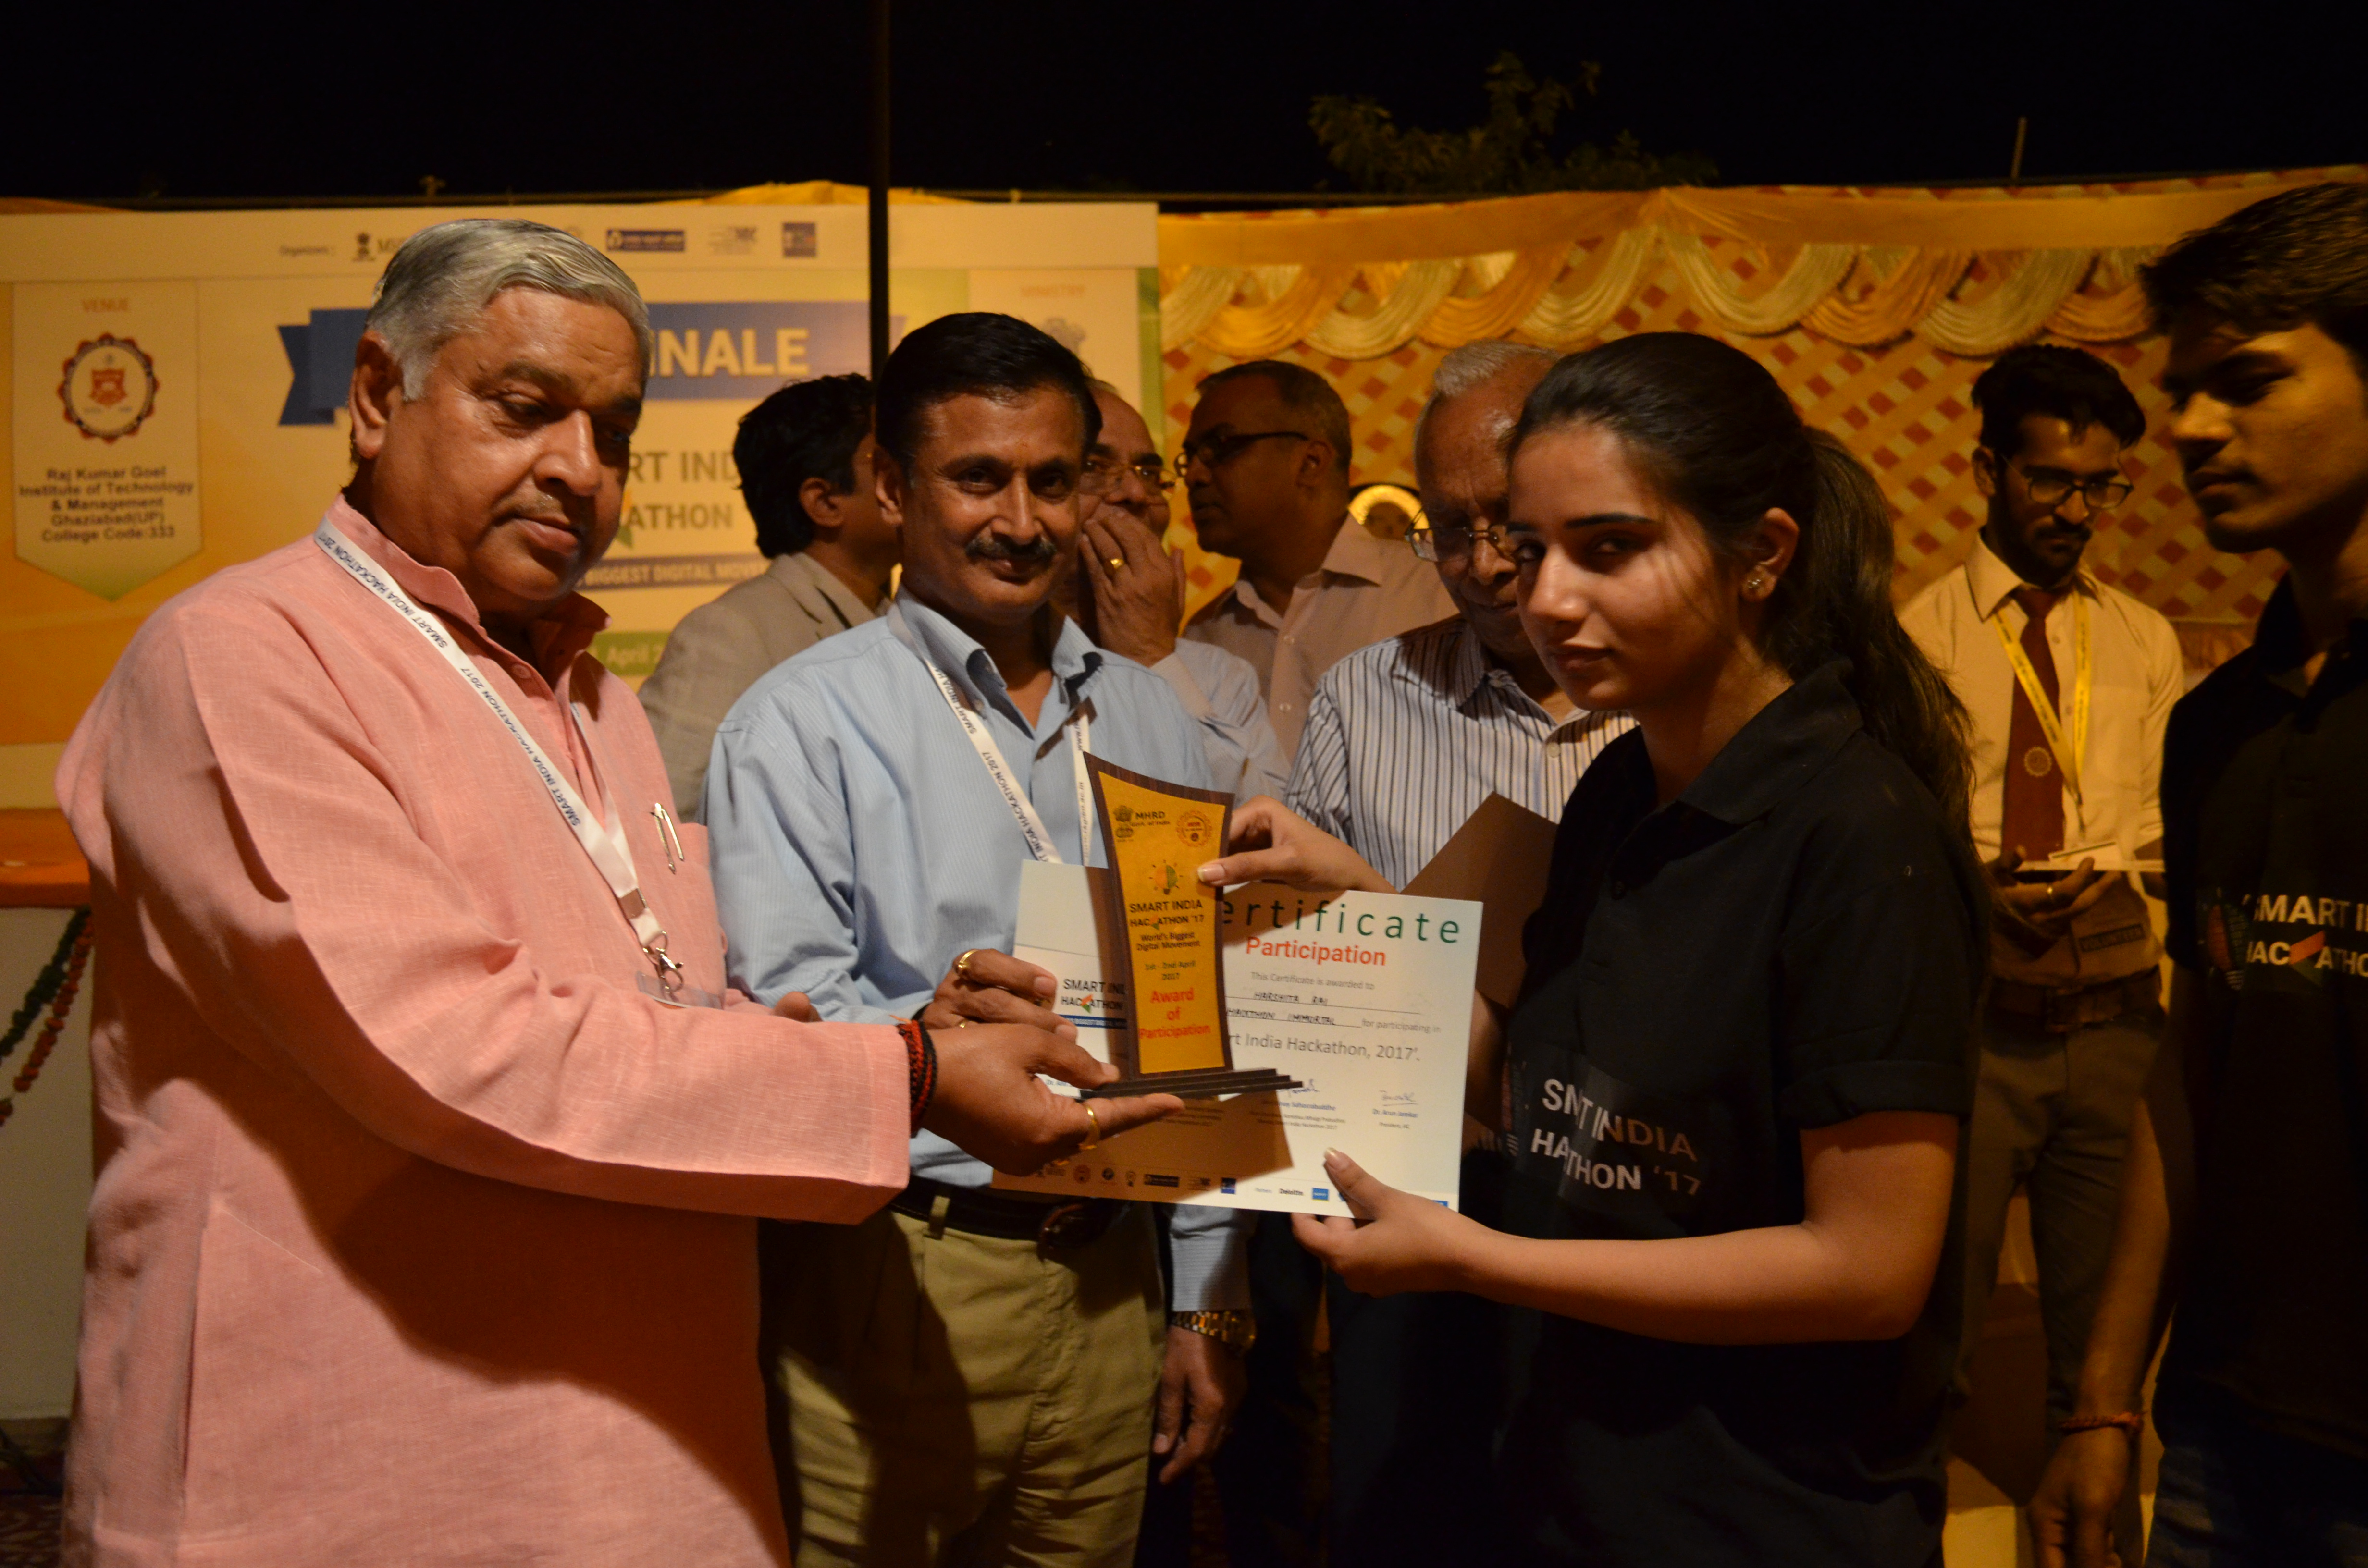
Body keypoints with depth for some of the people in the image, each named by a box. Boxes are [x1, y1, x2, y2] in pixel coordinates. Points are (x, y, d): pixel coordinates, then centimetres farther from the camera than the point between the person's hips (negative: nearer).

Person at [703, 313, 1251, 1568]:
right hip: (889, 1287, -4)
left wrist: (1208, 1299, 12)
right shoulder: (801, 724, -6)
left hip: (1110, 1279, 5)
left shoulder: (1149, 722, 10)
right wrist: (923, 1033, -34)